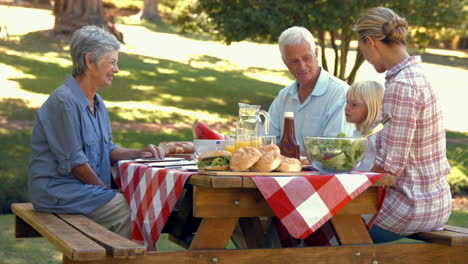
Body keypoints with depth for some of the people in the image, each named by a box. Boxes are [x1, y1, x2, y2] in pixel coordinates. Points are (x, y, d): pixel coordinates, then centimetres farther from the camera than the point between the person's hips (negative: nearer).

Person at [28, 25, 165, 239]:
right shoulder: (64, 101, -17)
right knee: (129, 213, -21)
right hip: (58, 190, -9)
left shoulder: (97, 103, 15)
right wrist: (105, 190, -11)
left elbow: (107, 149, 20)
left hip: (87, 188, 9)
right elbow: (73, 162, -17)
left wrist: (139, 154, 2)